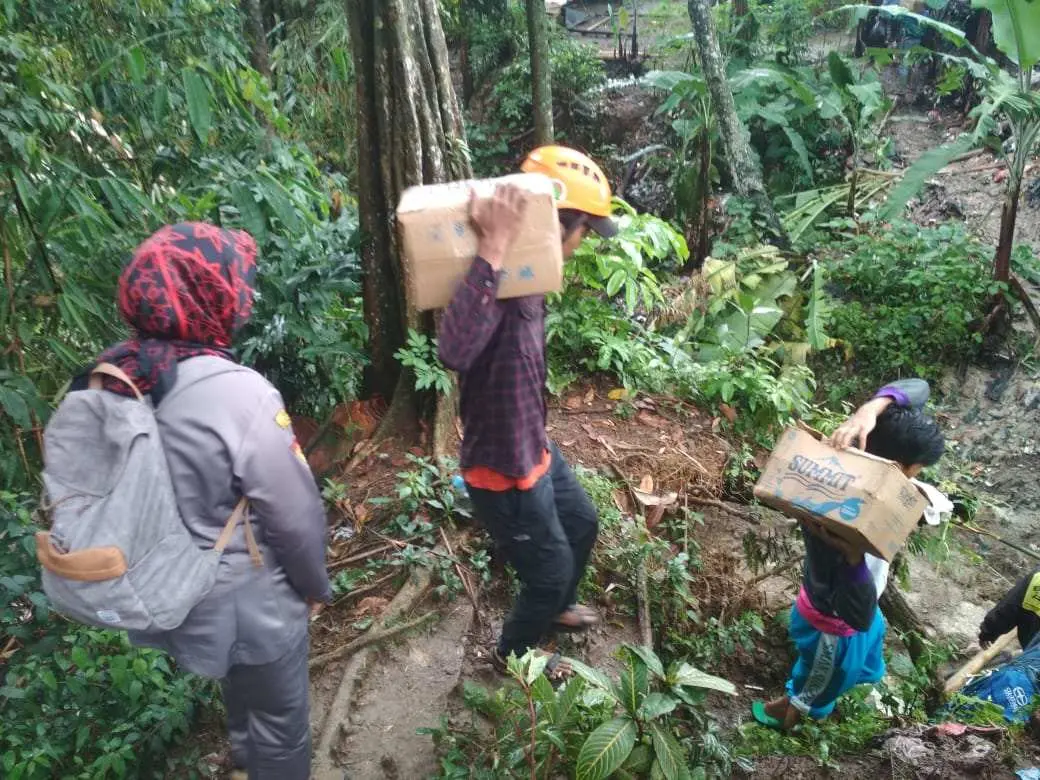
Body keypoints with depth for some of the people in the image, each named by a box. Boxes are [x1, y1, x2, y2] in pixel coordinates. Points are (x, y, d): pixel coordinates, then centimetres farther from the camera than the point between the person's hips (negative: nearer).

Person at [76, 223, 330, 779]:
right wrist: (316, 585, -2)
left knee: (241, 697, 32)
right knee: (279, 721, 20)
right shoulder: (237, 393, -29)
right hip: (247, 604, -6)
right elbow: (295, 516, -21)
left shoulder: (109, 379, -9)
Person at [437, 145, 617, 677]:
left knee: (581, 524, 31)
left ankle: (557, 607, 59)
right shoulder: (498, 281, -31)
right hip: (504, 470, -9)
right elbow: (454, 352, -51)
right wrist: (492, 251, -52)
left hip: (535, 448, 9)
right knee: (551, 570, 13)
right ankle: (512, 654, 44)